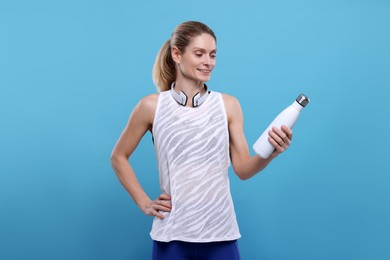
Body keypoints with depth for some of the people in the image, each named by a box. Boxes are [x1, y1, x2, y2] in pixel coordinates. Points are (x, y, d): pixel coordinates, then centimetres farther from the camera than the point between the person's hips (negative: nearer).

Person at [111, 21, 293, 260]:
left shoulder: (228, 105, 0)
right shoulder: (152, 106, -3)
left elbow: (243, 169, 0)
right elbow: (119, 157, 8)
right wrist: (144, 202, 2)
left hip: (220, 232, 1)